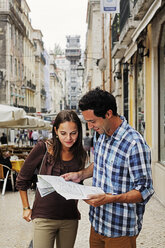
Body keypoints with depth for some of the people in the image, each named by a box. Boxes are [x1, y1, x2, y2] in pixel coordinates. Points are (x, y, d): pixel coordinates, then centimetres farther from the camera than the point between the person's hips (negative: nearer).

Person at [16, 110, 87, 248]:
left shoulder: (80, 154, 1)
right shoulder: (43, 148, -11)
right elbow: (22, 180, 0)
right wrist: (26, 208, 3)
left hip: (70, 218, 4)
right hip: (44, 217, -3)